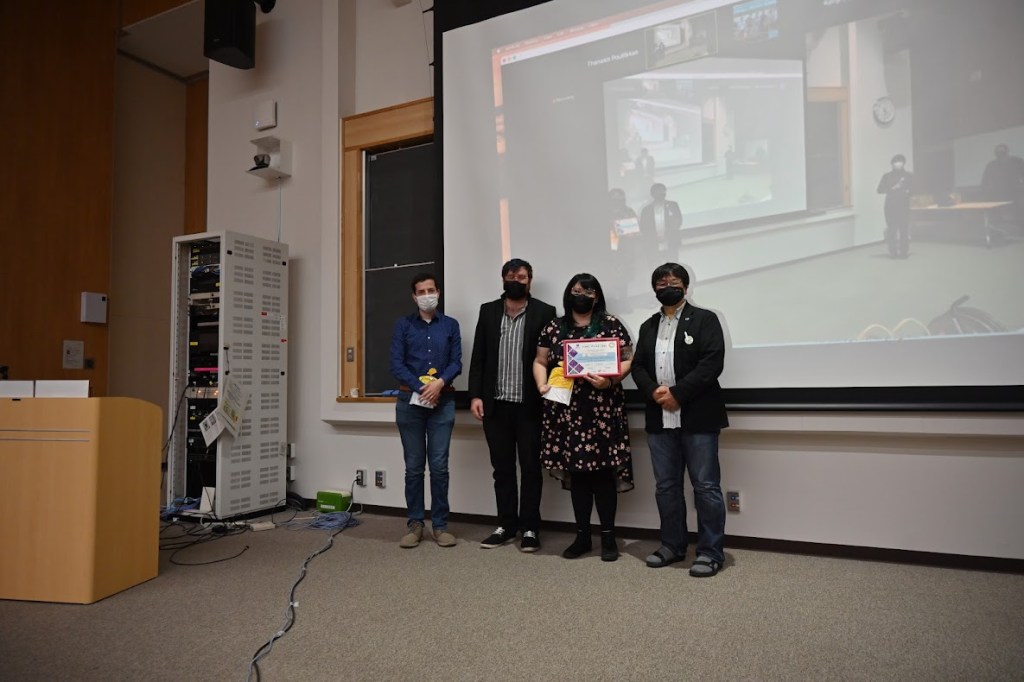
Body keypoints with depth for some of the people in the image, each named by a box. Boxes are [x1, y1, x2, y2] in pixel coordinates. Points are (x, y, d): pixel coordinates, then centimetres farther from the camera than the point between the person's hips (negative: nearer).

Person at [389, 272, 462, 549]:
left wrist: (440, 383, -16)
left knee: (439, 465, -1)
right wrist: (420, 388, -13)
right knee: (414, 466, 4)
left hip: (443, 402, 0)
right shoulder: (403, 325, 8)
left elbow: (457, 362, 3)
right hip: (410, 400, 0)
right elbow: (396, 364, -1)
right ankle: (414, 524, 13)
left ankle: (440, 525, 8)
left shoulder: (450, 325, 10)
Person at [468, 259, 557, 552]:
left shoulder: (544, 312, 0)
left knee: (530, 467, 5)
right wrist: (475, 395, -2)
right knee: (502, 467, 11)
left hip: (529, 405, -3)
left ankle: (530, 528, 16)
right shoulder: (488, 311, 9)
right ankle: (506, 525, 22)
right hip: (495, 403, 3)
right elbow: (478, 357, 7)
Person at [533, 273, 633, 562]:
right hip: (567, 410, 3)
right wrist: (542, 385, -5)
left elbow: (627, 359, 0)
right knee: (576, 471, 8)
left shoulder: (611, 324, 3)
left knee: (603, 469, -1)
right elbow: (540, 361, 13)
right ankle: (582, 535, 19)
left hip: (602, 408, -2)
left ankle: (608, 536, 12)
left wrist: (611, 380, -17)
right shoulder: (554, 328, 11)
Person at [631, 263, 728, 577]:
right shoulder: (648, 326, 17)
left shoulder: (705, 319, 0)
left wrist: (677, 393, -17)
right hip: (659, 419, 5)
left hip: (697, 417, -5)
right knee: (666, 486, 12)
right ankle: (672, 545, 26)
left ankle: (710, 552, 12)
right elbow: (637, 366, 10)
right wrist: (654, 391, -9)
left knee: (706, 486, 0)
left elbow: (712, 363, -11)